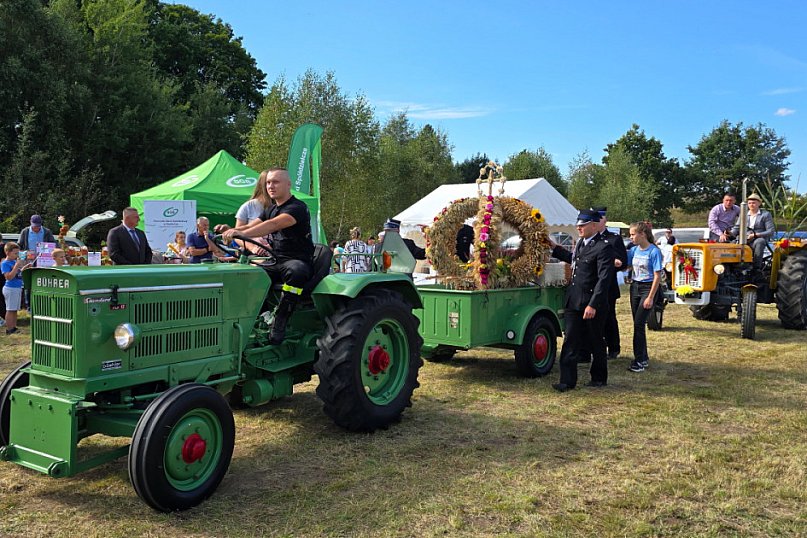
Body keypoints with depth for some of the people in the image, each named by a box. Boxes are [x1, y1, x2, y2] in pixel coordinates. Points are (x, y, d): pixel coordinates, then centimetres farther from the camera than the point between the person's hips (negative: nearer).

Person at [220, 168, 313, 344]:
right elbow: (251, 227, 6)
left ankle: (279, 324, -33)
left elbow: (274, 225, -29)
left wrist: (241, 233, -41)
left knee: (296, 271, -41)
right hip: (274, 262, 7)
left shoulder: (297, 208, -10)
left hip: (297, 261, -7)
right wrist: (230, 231, -17)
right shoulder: (271, 209, 18)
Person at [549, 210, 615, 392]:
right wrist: (554, 247, 27)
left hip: (593, 304, -7)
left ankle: (599, 378, 28)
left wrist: (593, 305, -24)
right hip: (574, 302, 7)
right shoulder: (580, 243, 10)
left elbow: (604, 279, -20)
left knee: (596, 343, 11)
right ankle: (567, 381, 6)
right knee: (570, 343, 3)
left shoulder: (603, 248, -15)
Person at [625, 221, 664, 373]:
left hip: (648, 288, -7)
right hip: (635, 287, 7)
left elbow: (657, 276, -13)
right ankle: (643, 358, 21)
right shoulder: (634, 250, 6)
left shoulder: (654, 251, -12)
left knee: (639, 323, -12)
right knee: (637, 324, 9)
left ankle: (639, 361, -7)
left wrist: (650, 297, -17)